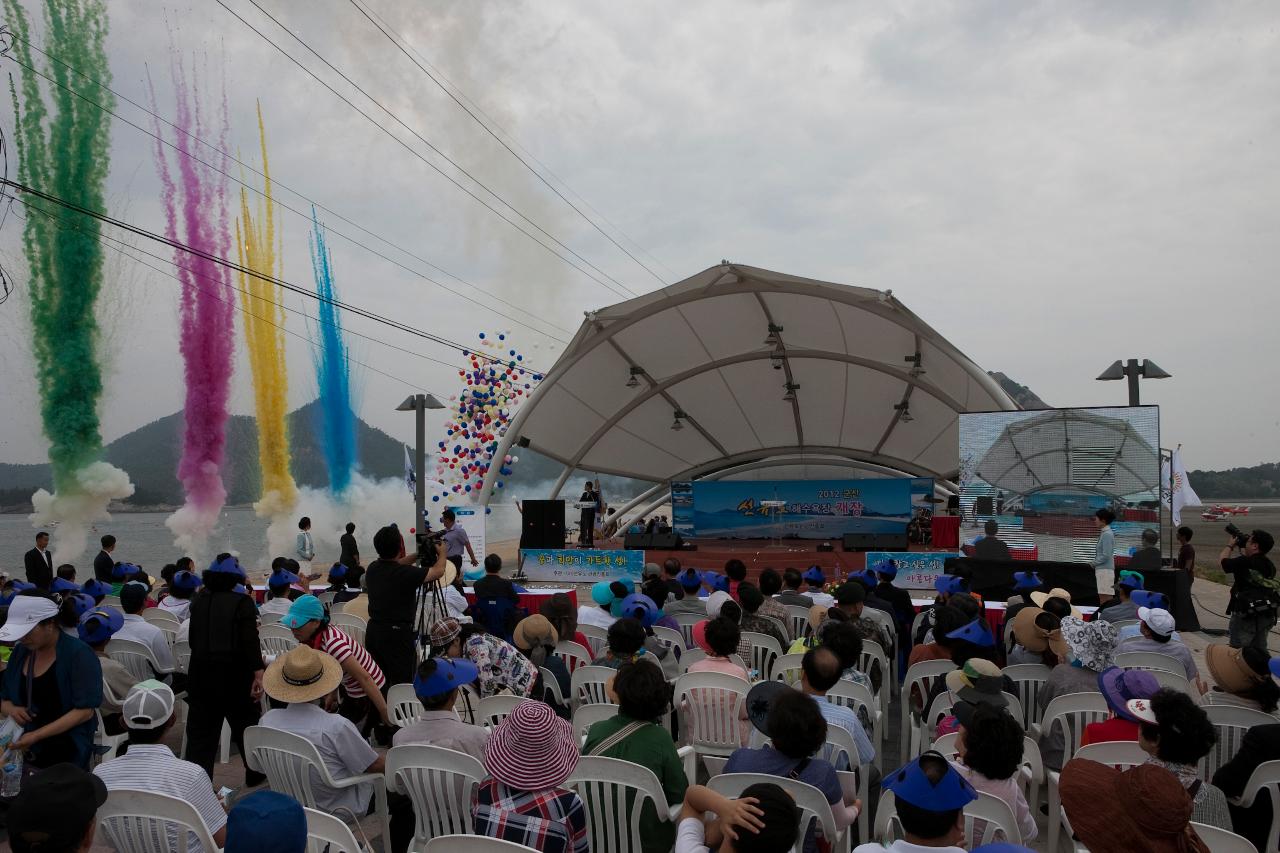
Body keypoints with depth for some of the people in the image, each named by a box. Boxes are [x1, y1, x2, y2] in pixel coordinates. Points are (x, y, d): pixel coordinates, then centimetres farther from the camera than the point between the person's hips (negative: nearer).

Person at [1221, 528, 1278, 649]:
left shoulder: (1244, 563, -19)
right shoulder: (1270, 566, 2)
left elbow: (1222, 561, -2)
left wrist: (1230, 546, 14)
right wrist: (1240, 548, 20)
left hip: (1245, 616, -7)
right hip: (1267, 616, 7)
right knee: (1259, 650, 17)